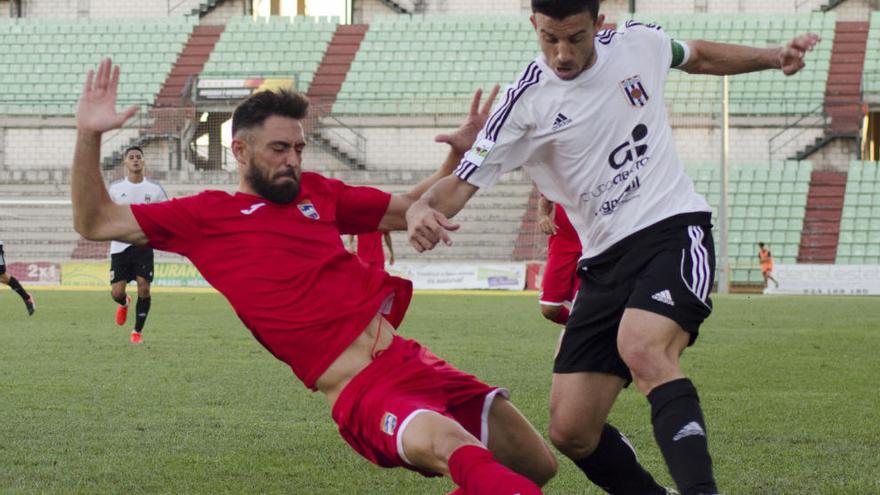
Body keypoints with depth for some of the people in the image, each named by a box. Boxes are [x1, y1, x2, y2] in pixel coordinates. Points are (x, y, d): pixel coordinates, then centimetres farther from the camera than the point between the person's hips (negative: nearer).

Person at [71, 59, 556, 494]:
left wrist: (459, 154, 18)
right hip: (361, 396, -6)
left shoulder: (317, 193, 20)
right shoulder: (205, 216, 8)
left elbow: (412, 207, 31)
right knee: (452, 446, -36)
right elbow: (95, 222, 6)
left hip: (412, 363, 7)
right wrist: (89, 137, -5)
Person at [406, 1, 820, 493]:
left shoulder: (638, 43, 2)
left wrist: (773, 57, 18)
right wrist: (422, 209, -29)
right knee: (571, 432, -5)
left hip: (676, 229, -2)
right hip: (605, 261, 3)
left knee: (643, 349, -34)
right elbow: (462, 182, -7)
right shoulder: (526, 103, -4)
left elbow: (697, 56, 26)